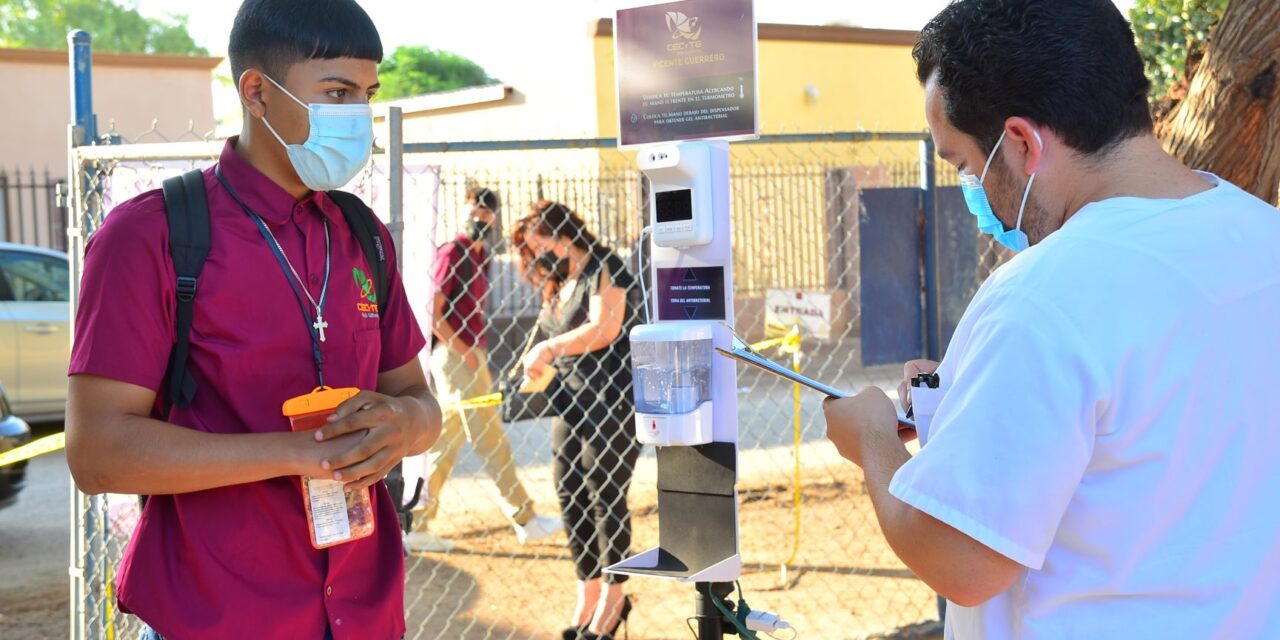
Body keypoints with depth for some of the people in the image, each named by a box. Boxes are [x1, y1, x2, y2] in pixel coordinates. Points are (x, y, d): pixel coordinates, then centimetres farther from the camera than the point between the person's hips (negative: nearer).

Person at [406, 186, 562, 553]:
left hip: (470, 355, 9)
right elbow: (433, 315, -15)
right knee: (491, 439, -4)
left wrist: (477, 353, 9)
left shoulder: (480, 255, 16)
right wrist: (464, 352, -15)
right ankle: (524, 519, 3)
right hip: (454, 356, -9)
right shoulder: (452, 253, -10)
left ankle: (417, 528, 15)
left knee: (446, 444, 10)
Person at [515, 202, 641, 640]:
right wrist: (531, 366, -2)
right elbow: (548, 342, 16)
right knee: (570, 495, 6)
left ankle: (614, 597, 8)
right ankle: (588, 593, 16)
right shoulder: (558, 285, 17)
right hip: (570, 403, 8)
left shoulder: (604, 268, -7)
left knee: (605, 496, -4)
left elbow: (605, 328, -19)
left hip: (611, 402, -8)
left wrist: (551, 348, -21)